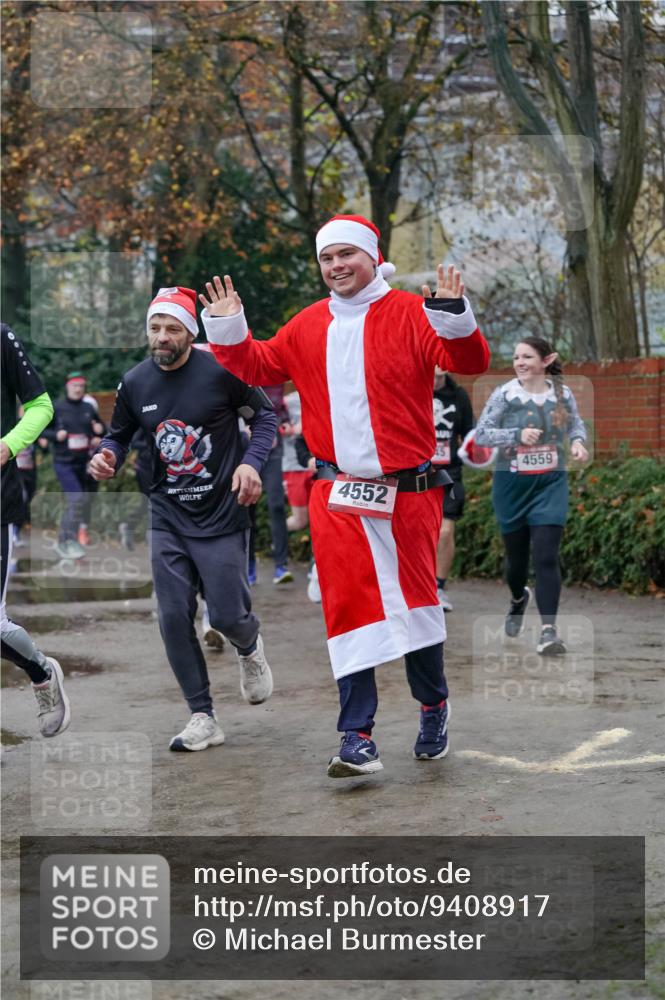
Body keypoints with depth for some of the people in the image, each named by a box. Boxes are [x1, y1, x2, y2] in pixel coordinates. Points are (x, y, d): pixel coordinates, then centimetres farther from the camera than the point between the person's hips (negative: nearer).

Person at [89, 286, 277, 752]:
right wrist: (108, 457, -9)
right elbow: (120, 434, 14)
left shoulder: (220, 371, -11)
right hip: (168, 517, 4)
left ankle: (250, 647, 36)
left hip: (222, 514, -4)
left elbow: (264, 416, 0)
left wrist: (251, 462, -16)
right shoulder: (135, 383, 1)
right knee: (174, 618, -1)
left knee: (227, 615, -3)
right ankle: (203, 718, 10)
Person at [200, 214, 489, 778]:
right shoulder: (309, 327, 10)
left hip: (407, 492, -3)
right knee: (349, 607, -2)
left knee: (417, 600, 7)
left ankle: (433, 704, 32)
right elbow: (259, 366, 20)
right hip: (338, 494, 3)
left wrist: (454, 318, -31)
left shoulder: (410, 315, -3)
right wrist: (228, 331, 5)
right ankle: (358, 739, -1)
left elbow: (469, 362, -14)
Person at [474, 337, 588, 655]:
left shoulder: (562, 394, 0)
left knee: (546, 555, -13)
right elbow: (480, 434, -7)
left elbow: (576, 424, 17)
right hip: (512, 484, 0)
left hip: (551, 484, 0)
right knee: (516, 554, 13)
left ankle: (548, 629, -15)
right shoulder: (504, 395, -7)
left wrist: (578, 442, -5)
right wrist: (518, 435, -20)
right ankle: (518, 599, 47)